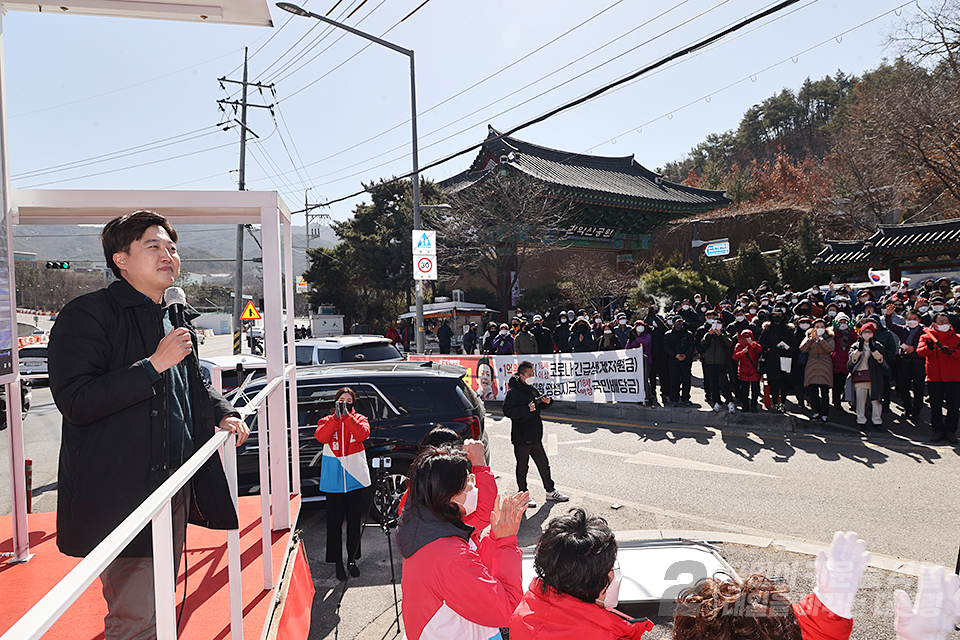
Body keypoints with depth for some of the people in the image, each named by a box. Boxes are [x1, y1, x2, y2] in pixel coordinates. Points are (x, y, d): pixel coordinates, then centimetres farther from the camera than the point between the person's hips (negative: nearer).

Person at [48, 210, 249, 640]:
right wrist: (154, 364, -21)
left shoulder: (177, 320, 16)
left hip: (175, 487, 8)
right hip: (121, 495, -8)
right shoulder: (87, 314, -10)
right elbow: (75, 402, -20)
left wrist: (221, 412, 9)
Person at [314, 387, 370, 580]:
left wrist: (347, 415, -20)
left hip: (355, 479, 0)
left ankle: (352, 560, 23)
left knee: (354, 522, 9)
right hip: (333, 481, 0)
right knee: (334, 523, 3)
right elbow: (321, 437, -16)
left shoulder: (359, 419, 5)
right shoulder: (327, 420, 5)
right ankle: (338, 562, 14)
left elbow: (363, 434, -17)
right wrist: (336, 416, -23)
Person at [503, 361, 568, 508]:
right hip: (521, 439, -8)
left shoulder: (532, 389, 9)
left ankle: (551, 491, 30)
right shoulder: (513, 392, -15)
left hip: (535, 437, 8)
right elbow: (508, 411, -24)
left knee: (543, 464, 16)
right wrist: (527, 409, -28)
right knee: (522, 467, 5)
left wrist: (546, 402, 1)